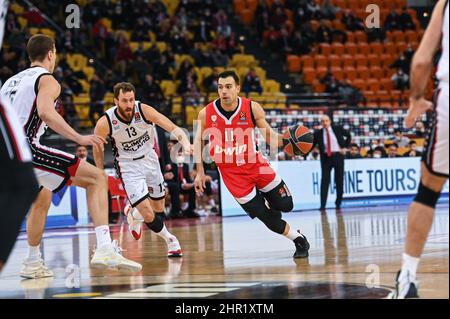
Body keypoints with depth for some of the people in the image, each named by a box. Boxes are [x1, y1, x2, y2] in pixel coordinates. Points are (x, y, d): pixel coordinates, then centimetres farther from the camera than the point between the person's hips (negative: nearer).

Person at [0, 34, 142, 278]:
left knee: (41, 198, 35)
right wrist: (79, 138, -24)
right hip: (25, 150, -8)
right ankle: (104, 249, -21)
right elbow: (45, 112, -19)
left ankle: (33, 262, 37)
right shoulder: (46, 80, 2)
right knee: (97, 178, -5)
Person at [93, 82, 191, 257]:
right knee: (149, 216, -15)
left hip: (150, 160, 3)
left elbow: (173, 128, -24)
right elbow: (97, 148, -3)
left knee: (159, 210, 15)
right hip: (128, 167, -3)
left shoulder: (144, 110, -21)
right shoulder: (105, 123, -23)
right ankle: (168, 239, 14)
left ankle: (134, 214, 48)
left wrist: (186, 144, -43)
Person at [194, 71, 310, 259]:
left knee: (285, 205, 1)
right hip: (231, 173, -1)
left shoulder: (252, 108, -12)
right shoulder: (206, 114, -11)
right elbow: (198, 141, 5)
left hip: (255, 164, 1)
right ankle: (298, 240, 15)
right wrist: (200, 172, 3)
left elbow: (269, 136, -4)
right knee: (264, 216, -5)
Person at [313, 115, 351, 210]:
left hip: (338, 156, 1)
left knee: (339, 180, 6)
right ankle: (323, 205, -6)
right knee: (324, 180, -7)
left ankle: (338, 203, 18)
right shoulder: (318, 133, 1)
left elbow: (348, 136, 15)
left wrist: (345, 147, 5)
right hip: (325, 158, -1)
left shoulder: (338, 129, 3)